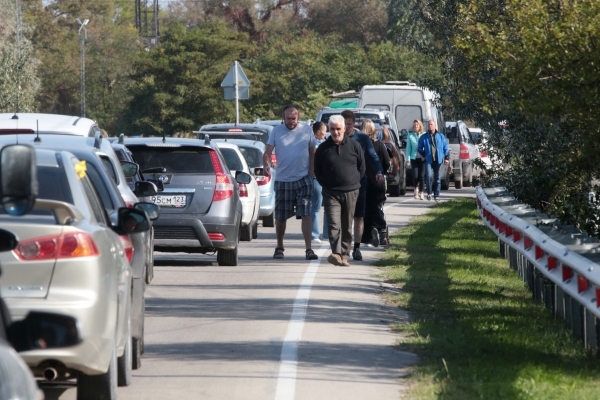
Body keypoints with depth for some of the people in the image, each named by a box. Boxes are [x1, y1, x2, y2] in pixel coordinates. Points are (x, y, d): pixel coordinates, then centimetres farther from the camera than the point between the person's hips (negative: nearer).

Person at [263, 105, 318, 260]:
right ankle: (279, 248, 24)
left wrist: (311, 175, -2)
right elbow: (268, 152, -4)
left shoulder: (307, 130, 1)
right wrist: (266, 165, -25)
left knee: (306, 215, -9)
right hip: (282, 180, 1)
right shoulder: (276, 131, 1)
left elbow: (313, 154, 6)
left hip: (303, 179, -1)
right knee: (280, 217, 9)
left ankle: (309, 249, -12)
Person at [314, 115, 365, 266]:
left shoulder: (354, 146, 3)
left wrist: (354, 183, 7)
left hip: (350, 192, 1)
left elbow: (362, 167, 11)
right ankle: (336, 253, -26)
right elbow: (317, 171, 10)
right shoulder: (323, 149, 3)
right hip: (331, 193, -1)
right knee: (333, 224, -15)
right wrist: (326, 185, 4)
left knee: (347, 226, 6)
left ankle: (345, 255, 12)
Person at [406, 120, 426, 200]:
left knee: (421, 176, -4)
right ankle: (416, 189, 21)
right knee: (415, 175, -7)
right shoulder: (410, 135, 6)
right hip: (414, 158, 1)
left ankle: (421, 193, 4)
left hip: (422, 158, -1)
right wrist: (408, 159, 0)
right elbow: (408, 148, 6)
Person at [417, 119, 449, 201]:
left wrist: (446, 158, 4)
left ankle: (436, 195, 13)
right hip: (429, 160, -1)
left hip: (438, 160, 1)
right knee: (429, 176, -19)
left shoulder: (441, 136, 8)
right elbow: (419, 148, 15)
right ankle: (429, 193, -6)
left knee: (437, 178, 5)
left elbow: (445, 148, 11)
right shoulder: (424, 137, 7)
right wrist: (424, 155, 3)